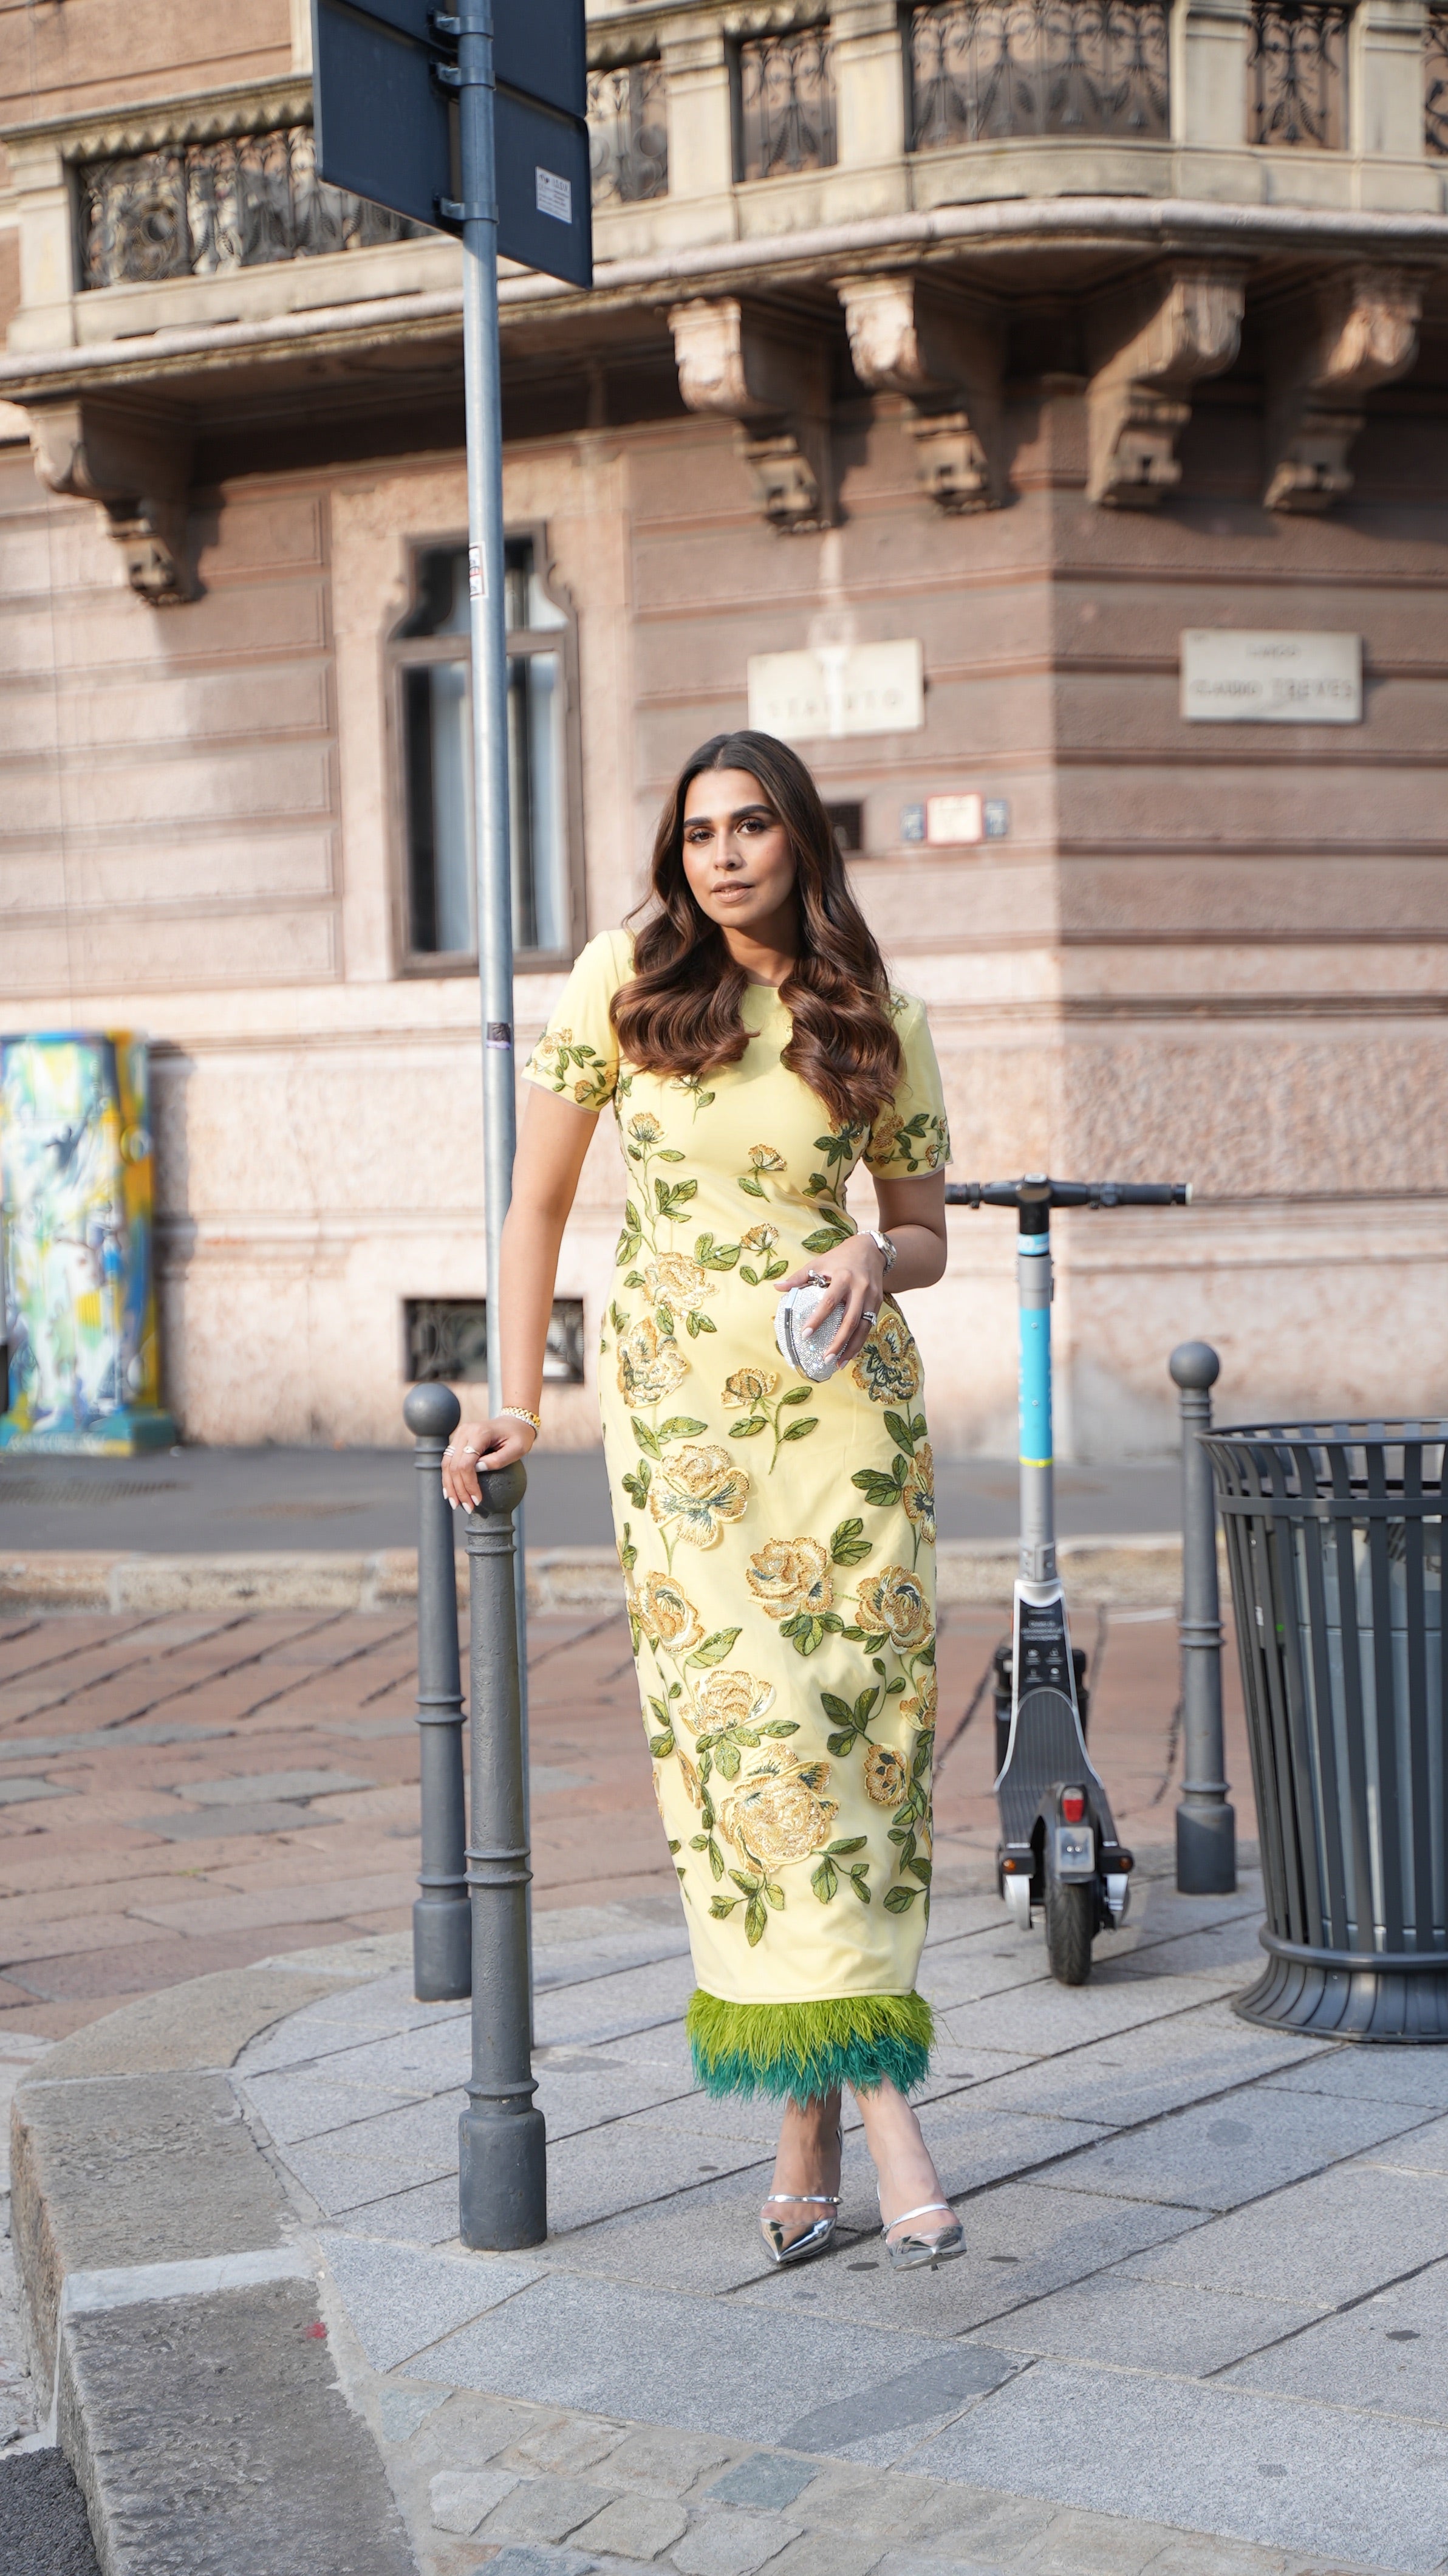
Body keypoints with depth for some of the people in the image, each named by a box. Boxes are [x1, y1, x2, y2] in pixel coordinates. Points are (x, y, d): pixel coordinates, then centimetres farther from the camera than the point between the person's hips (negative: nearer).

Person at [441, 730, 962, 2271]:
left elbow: (926, 1233, 10)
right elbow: (540, 1196, 5)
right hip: (677, 1398, -1)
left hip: (845, 1395, 1)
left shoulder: (878, 1024, 2)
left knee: (857, 1721, -5)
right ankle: (866, 2097, -6)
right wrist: (517, 1401, 2)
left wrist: (872, 1265, -13)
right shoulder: (624, 980, 0)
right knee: (742, 1725, -10)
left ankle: (815, 2109, 1)